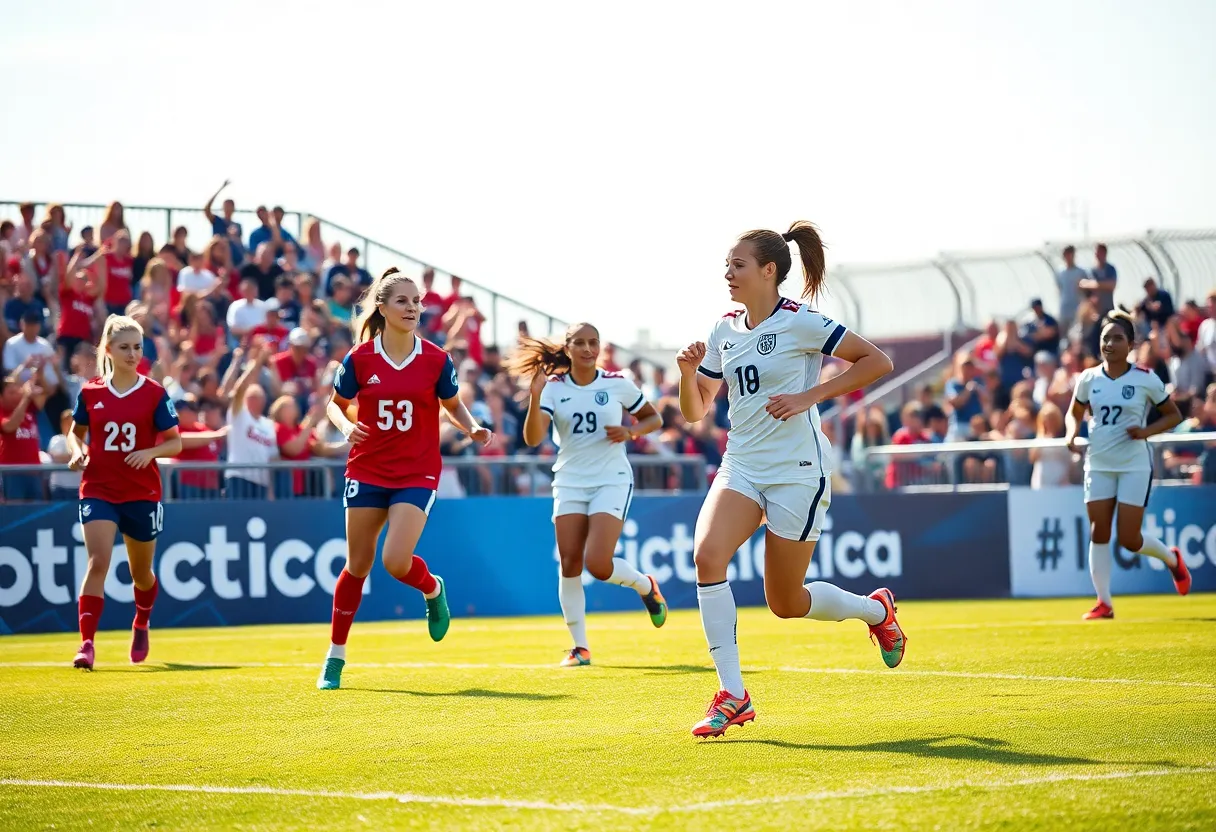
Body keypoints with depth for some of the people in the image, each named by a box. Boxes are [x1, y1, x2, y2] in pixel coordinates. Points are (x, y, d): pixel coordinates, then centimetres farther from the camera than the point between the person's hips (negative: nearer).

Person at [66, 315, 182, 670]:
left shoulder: (154, 394, -3)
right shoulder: (90, 392, 0)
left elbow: (175, 442, 0)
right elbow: (75, 431, 16)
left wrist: (150, 452, -19)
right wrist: (77, 452, -6)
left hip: (142, 493, 1)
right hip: (98, 490, 0)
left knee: (140, 571, 16)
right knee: (98, 561, -19)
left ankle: (141, 625, 46)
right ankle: (86, 643, -22)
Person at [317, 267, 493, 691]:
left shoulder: (435, 360, -5)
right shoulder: (359, 359, -5)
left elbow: (453, 404, 10)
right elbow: (335, 403, 9)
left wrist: (472, 428, -10)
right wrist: (345, 425, -12)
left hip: (417, 473, -1)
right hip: (367, 471, 1)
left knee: (396, 561, -17)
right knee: (357, 565, 4)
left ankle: (432, 590, 20)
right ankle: (335, 656, 18)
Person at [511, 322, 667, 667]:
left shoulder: (618, 384, -1)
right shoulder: (553, 388, -1)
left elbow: (654, 419, 11)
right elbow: (533, 438, -13)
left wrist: (630, 432, -9)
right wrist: (535, 396, -27)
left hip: (612, 481, -2)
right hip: (570, 482, 2)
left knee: (598, 565, -16)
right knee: (570, 564, -6)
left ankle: (645, 585, 17)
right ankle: (580, 647, 6)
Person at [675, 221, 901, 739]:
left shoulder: (799, 322, -9)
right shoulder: (724, 331, 8)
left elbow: (877, 361, -9)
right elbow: (695, 411, 13)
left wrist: (809, 396, -16)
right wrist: (688, 372, -8)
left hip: (797, 472, -5)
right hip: (740, 467, 5)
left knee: (786, 603, 1)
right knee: (707, 553, -23)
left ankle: (875, 609, 34)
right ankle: (732, 696, -18)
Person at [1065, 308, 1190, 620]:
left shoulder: (1146, 379, -7)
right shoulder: (1088, 379, 1)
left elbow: (1173, 415, 2)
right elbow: (1075, 412, 17)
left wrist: (1146, 431, -15)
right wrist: (1072, 433, -5)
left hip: (1135, 465, -3)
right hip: (1098, 464, 3)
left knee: (1129, 539, -6)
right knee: (1098, 532, -4)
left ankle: (1172, 559, 26)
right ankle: (1104, 602, 3)